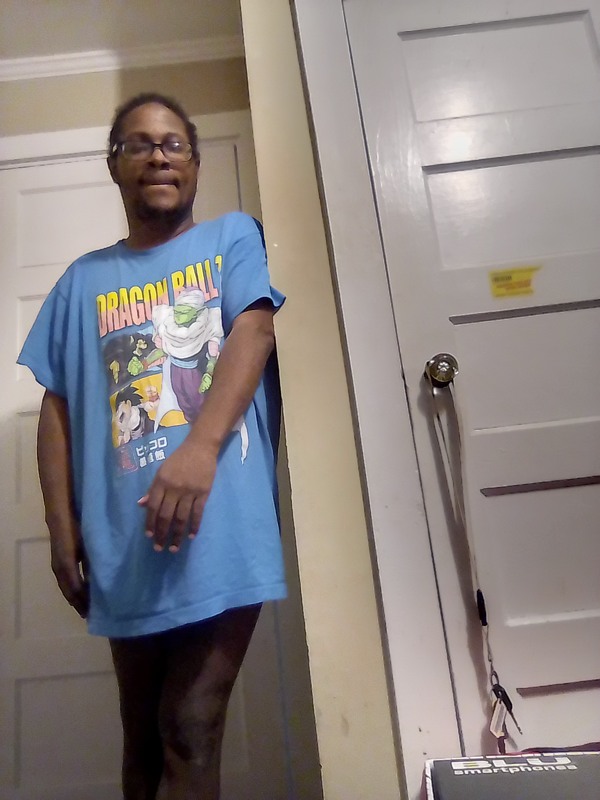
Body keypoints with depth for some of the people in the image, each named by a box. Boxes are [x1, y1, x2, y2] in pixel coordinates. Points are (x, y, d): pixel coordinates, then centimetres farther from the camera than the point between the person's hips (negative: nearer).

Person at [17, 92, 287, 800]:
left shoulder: (233, 237, 10)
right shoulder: (84, 280, 16)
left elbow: (253, 331, -9)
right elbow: (57, 409, 12)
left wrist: (201, 448, -25)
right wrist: (63, 530, 4)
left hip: (223, 525, -3)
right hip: (123, 539, 4)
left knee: (190, 730, 0)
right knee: (144, 736, 17)